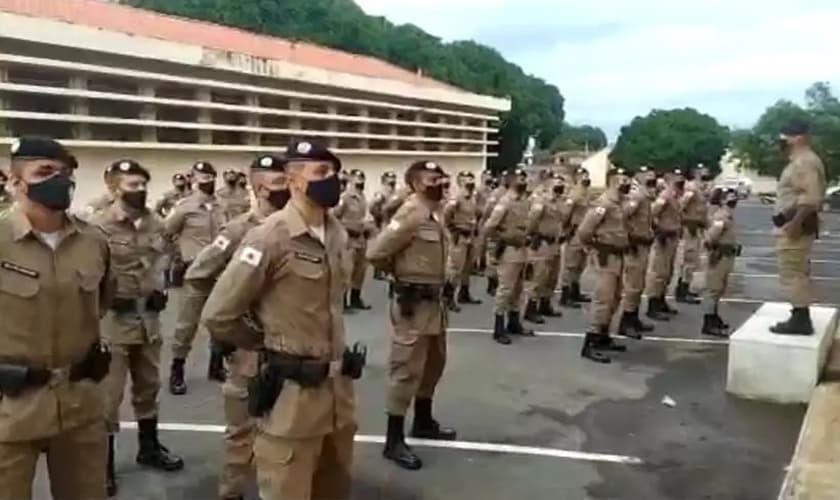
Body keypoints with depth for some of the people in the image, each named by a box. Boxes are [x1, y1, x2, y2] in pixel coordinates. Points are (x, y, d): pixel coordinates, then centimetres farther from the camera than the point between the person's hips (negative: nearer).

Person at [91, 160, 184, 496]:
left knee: (148, 385, 19)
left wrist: (158, 289, 6)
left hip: (148, 315, 6)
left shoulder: (155, 223, 5)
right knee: (109, 393, 1)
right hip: (113, 317, -6)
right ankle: (103, 463, 15)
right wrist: (112, 297, -16)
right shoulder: (99, 226, -15)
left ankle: (149, 447, 36)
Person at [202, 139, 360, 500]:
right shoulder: (270, 237, -17)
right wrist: (268, 343, -2)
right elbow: (217, 316, -16)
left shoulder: (337, 233, 6)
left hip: (338, 389, 7)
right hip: (293, 395, -7)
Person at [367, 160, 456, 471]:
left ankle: (423, 421, 38)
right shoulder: (410, 214, -18)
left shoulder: (433, 213, 11)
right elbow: (376, 252, -21)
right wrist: (399, 271, -4)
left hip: (433, 300, 10)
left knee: (434, 362, 21)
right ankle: (394, 440, 6)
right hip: (413, 302, -10)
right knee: (407, 369, -3)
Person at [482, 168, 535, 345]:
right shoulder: (505, 202, -16)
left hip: (522, 249, 8)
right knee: (505, 289, -4)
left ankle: (514, 323, 30)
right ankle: (499, 328, 4)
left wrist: (526, 236, 8)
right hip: (510, 250, -8)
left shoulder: (524, 200, 8)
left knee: (517, 289, 17)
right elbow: (488, 227, -19)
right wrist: (504, 237, -9)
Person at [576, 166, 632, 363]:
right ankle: (589, 344, -8)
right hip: (606, 257, -10)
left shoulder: (619, 203, 12)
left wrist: (625, 244, 9)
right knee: (603, 300, -11)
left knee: (614, 299, 16)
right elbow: (583, 231, -21)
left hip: (618, 256, 10)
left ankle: (603, 337, 27)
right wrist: (596, 248, -8)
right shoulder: (604, 203, -17)